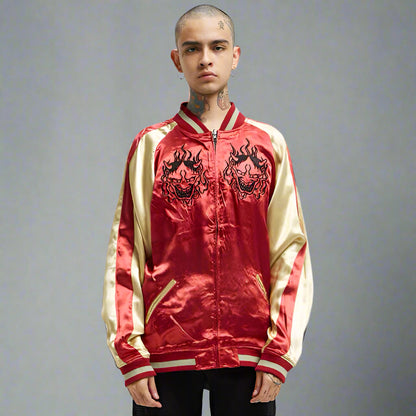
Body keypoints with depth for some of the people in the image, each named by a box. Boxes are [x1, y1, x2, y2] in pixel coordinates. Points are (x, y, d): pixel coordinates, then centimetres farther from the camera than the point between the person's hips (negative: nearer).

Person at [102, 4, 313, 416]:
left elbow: (291, 249, 4)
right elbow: (125, 253, 3)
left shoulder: (268, 144, 7)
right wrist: (131, 355, -5)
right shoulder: (152, 146, 5)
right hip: (166, 354, 0)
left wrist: (280, 351, -4)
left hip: (249, 354, 1)